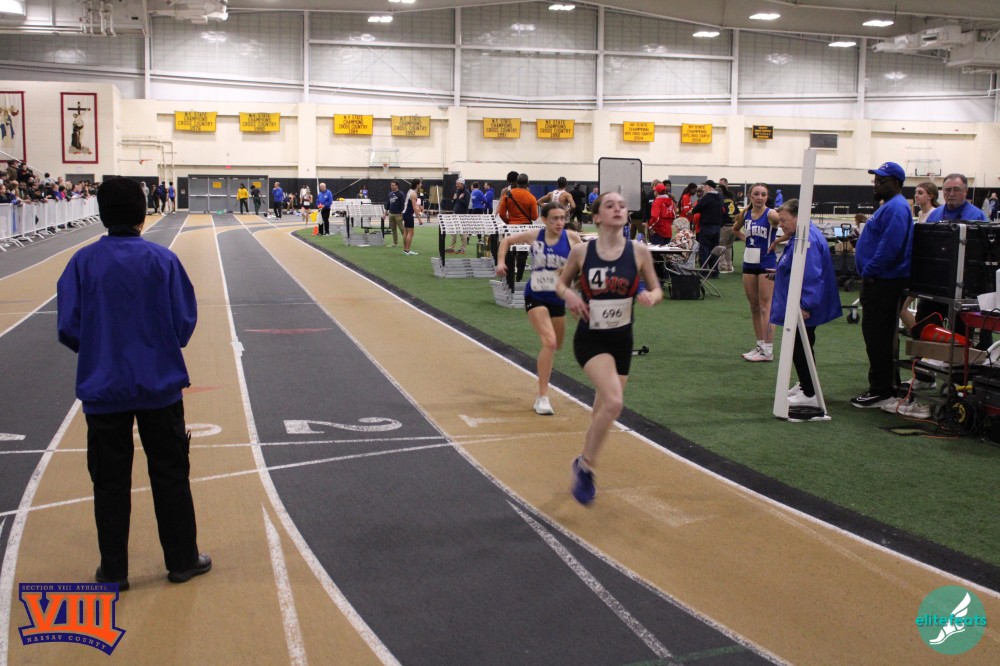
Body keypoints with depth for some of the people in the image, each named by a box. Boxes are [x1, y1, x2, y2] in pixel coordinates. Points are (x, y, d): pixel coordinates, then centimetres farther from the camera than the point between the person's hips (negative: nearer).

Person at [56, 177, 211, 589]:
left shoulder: (83, 262, -7)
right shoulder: (162, 260, -9)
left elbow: (69, 328, -4)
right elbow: (185, 322, -5)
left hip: (103, 389, 1)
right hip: (159, 386, 0)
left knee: (110, 481, 11)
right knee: (170, 475, 13)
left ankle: (113, 571, 19)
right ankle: (182, 561, 22)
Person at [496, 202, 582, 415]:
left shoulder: (571, 238, -8)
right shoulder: (534, 236, -6)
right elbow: (507, 241, 10)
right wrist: (501, 262, -1)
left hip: (558, 298, 3)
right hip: (536, 296, -3)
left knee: (556, 346, 19)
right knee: (549, 342, -21)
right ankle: (542, 397, -14)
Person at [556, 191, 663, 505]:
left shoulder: (639, 251, -6)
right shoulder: (581, 251, -8)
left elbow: (656, 289, 4)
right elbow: (561, 283, 7)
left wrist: (651, 297, -19)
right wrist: (569, 295, -15)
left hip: (621, 339, 3)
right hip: (590, 338, -3)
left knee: (604, 409, 14)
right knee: (614, 402, -23)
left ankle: (584, 465, 40)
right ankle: (586, 466, -2)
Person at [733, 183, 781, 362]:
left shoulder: (771, 214, -14)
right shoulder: (745, 214, 6)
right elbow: (735, 230, 26)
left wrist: (776, 242, -18)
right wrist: (746, 238, 9)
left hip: (767, 263, -7)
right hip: (749, 262, 7)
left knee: (765, 307, -6)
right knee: (754, 306, 13)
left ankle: (768, 350, -2)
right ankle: (760, 345, 23)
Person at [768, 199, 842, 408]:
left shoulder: (807, 240, -24)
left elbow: (811, 275, -29)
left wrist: (805, 305, -29)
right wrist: (779, 273, 25)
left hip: (803, 309, -11)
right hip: (801, 305, 11)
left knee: (801, 347, -4)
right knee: (802, 346, 19)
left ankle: (809, 395, 3)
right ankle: (805, 385, 31)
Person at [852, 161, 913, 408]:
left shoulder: (896, 208, -16)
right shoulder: (891, 206, 18)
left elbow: (890, 245, -27)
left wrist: (869, 270, -19)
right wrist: (868, 272, 18)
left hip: (883, 282, -11)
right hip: (880, 280, 11)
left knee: (877, 334, -7)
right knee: (881, 334, 16)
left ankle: (881, 390, -2)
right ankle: (888, 384, 24)